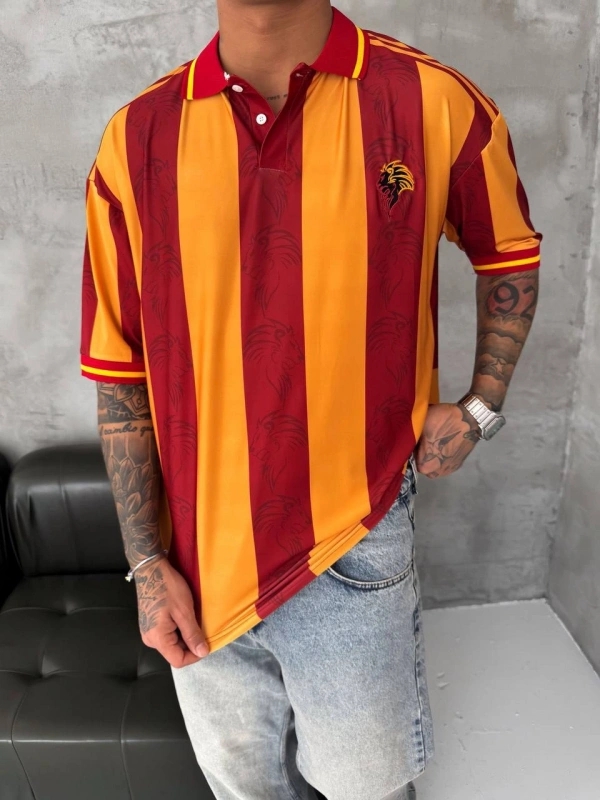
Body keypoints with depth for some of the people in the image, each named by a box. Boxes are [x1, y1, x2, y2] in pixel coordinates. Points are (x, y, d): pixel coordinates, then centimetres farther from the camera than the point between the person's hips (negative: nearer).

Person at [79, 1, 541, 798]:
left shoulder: (437, 105, -8)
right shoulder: (135, 140, -5)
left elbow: (511, 253, 11)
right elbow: (122, 378, -1)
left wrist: (479, 407, 1)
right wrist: (147, 565, -1)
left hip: (356, 561, -1)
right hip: (200, 573, 2)